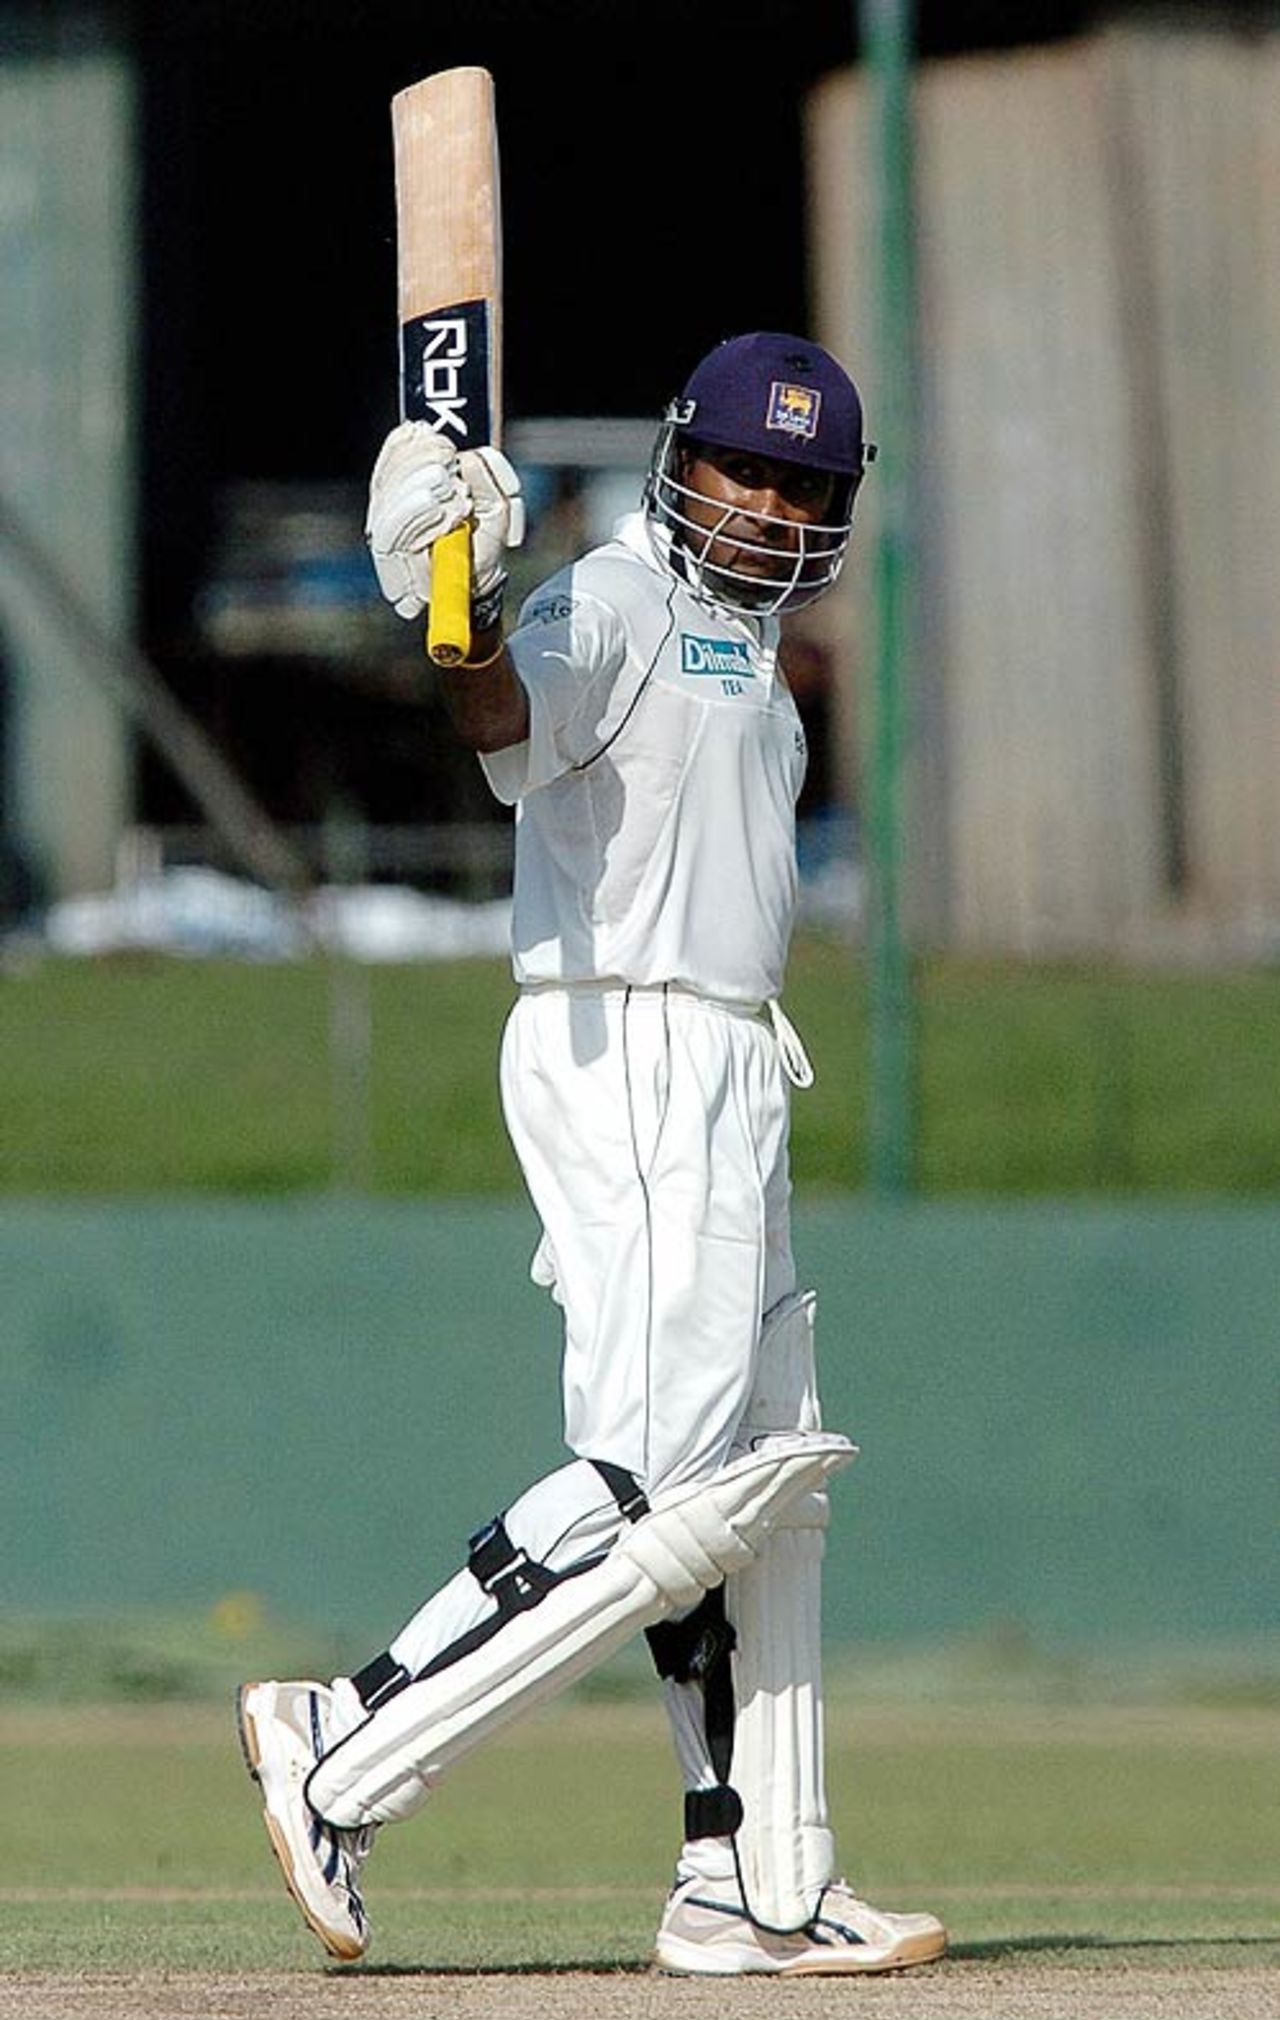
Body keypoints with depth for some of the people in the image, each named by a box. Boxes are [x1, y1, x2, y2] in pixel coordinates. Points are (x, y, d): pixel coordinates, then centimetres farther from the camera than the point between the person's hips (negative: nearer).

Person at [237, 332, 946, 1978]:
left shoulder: (743, 654, 21)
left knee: (760, 1478, 11)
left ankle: (759, 1887, 14)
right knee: (665, 1474, -17)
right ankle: (350, 1752, -17)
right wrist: (463, 620, -49)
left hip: (726, 1080, 10)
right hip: (628, 1050, -10)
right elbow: (508, 716, -31)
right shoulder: (617, 608, -9)